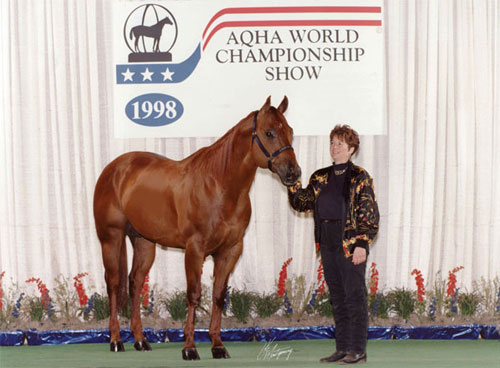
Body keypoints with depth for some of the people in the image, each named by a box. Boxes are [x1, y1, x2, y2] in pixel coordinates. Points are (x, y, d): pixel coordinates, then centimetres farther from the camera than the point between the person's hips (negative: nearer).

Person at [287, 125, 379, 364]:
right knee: (337, 298, 10)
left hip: (351, 244, -6)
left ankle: (358, 351, 0)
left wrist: (362, 244, -16)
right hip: (328, 244, 6)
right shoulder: (320, 178, 14)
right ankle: (342, 349, 17)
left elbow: (369, 214, -8)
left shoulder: (360, 177, -4)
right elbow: (302, 203, 14)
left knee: (354, 297, -4)